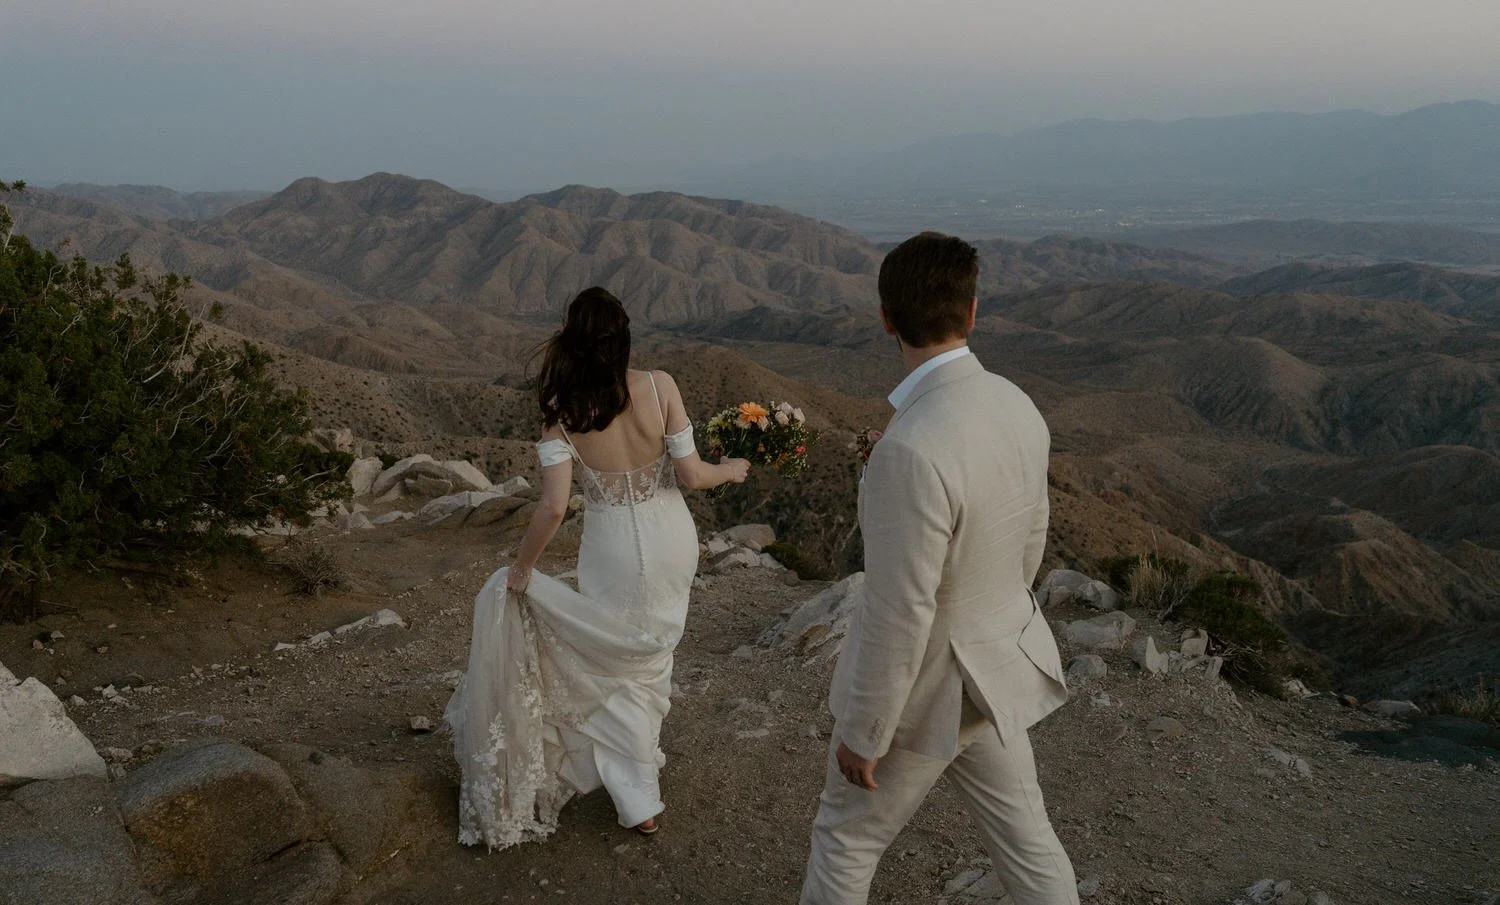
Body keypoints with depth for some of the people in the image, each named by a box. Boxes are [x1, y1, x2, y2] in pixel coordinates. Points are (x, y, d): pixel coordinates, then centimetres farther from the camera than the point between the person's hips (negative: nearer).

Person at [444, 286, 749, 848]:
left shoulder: (562, 412, -18)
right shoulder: (659, 387, -16)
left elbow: (553, 507, -22)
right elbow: (691, 475, -12)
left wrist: (522, 567, -7)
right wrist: (731, 471, 9)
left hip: (614, 554, -2)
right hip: (673, 543, 2)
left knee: (619, 671, 18)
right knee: (652, 654, 24)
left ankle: (639, 801, 26)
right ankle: (639, 755, 46)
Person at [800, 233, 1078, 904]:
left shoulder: (911, 451, -34)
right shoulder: (1018, 408, -8)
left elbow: (898, 615, -28)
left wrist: (862, 735, -14)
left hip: (925, 688, -7)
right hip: (998, 672, 7)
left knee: (846, 839, 18)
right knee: (1024, 838, 22)